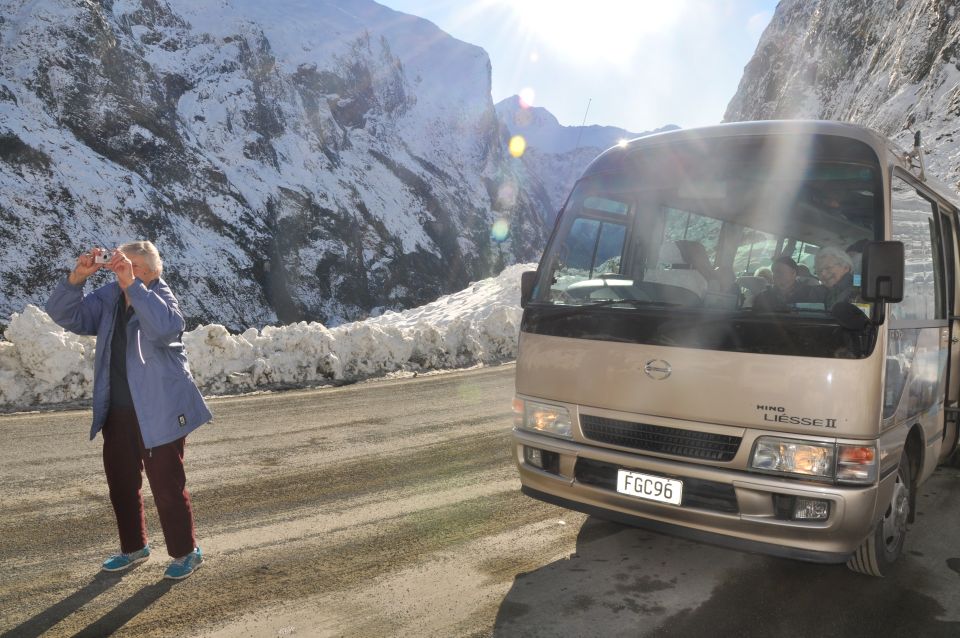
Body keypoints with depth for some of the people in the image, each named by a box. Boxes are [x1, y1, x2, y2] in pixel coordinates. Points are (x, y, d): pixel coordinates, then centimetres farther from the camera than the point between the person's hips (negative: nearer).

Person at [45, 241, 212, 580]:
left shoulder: (160, 298, -12)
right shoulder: (108, 298, 5)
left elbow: (166, 327, -34)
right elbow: (65, 315, -3)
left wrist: (131, 284, -37)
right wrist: (76, 277, -18)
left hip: (159, 411, -6)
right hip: (118, 411, 7)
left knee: (166, 483, 0)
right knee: (120, 482, 17)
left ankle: (186, 551, 18)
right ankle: (134, 547, 37)